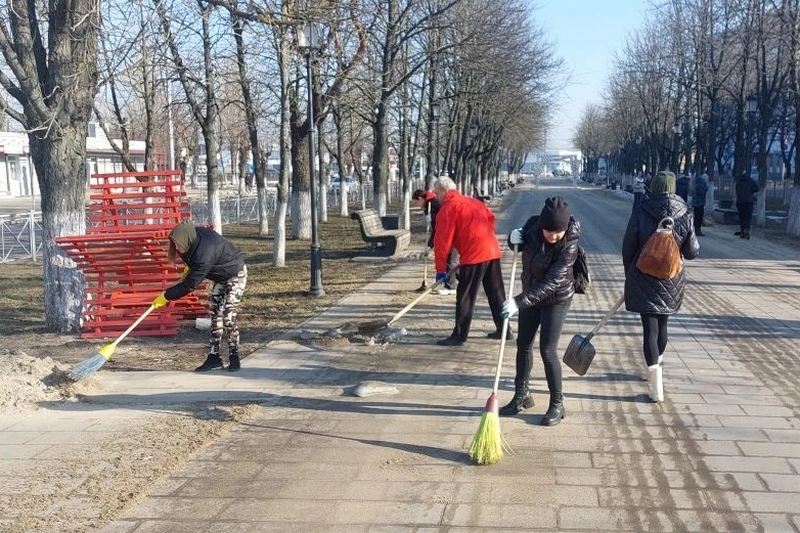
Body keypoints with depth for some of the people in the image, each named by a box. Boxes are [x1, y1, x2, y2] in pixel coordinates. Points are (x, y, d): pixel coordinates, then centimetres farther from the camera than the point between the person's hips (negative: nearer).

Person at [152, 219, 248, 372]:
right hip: (220, 277, 9)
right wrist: (190, 267, 3)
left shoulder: (204, 255, -39)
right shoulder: (195, 235, -16)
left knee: (228, 318, -12)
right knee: (215, 316, 5)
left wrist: (166, 296, -24)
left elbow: (190, 285, -32)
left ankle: (234, 358, 1)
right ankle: (214, 357, 9)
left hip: (235, 276, -9)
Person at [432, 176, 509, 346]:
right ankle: (503, 330, 25)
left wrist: (440, 269, 0)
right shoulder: (473, 201, 19)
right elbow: (490, 218, 22)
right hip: (493, 251, 8)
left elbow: (442, 242, -6)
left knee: (465, 297, -2)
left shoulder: (447, 209, -4)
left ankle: (459, 336, 1)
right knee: (496, 293, 16)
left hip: (474, 255, -8)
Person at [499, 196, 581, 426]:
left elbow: (551, 283, -33)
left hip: (556, 299, -6)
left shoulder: (569, 245, -29)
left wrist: (519, 301, -38)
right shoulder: (533, 224, -14)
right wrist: (513, 238, -17)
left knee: (548, 351, -7)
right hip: (531, 295, 6)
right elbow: (520, 243, 8)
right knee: (523, 344, 12)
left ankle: (557, 405, 10)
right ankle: (521, 395, 29)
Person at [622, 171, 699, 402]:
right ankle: (656, 366, 41)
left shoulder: (641, 213, -10)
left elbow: (628, 248, -4)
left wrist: (629, 274, 11)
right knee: (662, 325, 20)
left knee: (650, 328, -2)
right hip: (672, 283, 3)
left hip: (644, 280, -2)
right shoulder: (685, 215, -6)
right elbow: (692, 252, -1)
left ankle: (657, 386, -9)